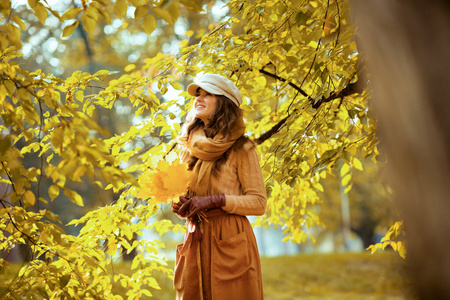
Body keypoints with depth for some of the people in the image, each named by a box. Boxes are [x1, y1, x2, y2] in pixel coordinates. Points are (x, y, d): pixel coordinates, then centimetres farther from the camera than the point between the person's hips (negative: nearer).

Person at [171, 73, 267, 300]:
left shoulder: (240, 149, -4)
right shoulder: (189, 146, 13)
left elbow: (259, 203, -6)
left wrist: (215, 200, -16)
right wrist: (181, 206, 0)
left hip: (230, 242, -5)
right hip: (196, 241, 5)